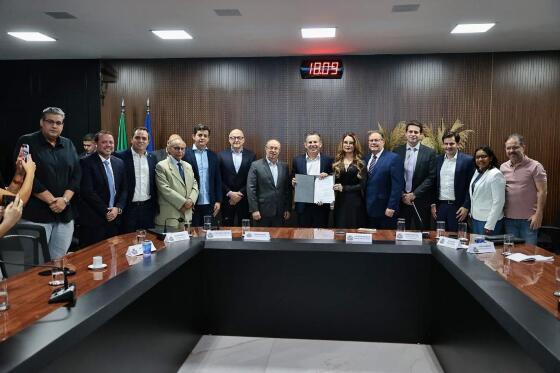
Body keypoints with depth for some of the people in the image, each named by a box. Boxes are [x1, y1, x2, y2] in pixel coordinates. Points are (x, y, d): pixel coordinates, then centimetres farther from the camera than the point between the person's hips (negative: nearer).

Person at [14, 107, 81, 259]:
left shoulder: (68, 145, 13)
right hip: (36, 214, -4)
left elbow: (77, 174, 8)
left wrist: (65, 199, -8)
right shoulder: (27, 142, -2)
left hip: (65, 214, 5)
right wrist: (52, 200, -13)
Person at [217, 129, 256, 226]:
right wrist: (230, 193, -9)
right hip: (227, 200, 0)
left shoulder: (251, 156, 3)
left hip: (244, 199, 0)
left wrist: (241, 193, -9)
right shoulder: (221, 155, 3)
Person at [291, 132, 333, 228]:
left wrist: (327, 177, -14)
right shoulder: (297, 160, 5)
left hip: (322, 206, 0)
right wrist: (293, 182, -11)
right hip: (303, 206, 1)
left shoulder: (328, 160, 3)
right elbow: (293, 180, 10)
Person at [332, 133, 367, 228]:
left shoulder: (360, 163, 1)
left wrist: (344, 188, -13)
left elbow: (362, 185, -5)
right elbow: (334, 182, 12)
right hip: (340, 202, 2)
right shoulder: (337, 162, 10)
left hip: (355, 202, -2)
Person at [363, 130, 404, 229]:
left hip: (386, 210, -5)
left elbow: (397, 185, -13)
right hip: (369, 210, 5)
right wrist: (364, 205, 6)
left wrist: (391, 207, -17)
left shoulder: (394, 158, -9)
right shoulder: (366, 159, 11)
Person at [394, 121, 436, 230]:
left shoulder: (429, 153, 0)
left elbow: (431, 177, -5)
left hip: (421, 201, -1)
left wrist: (414, 194, -10)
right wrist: (402, 195, -6)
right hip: (401, 200, 1)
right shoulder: (397, 151, 5)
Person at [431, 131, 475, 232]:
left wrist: (466, 207, -10)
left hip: (458, 207, -3)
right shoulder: (438, 160, 9)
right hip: (440, 206, 4)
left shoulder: (467, 160, -3)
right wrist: (433, 204, 6)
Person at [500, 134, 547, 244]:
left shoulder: (535, 166, -7)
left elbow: (542, 191, -9)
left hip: (528, 219, -4)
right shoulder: (503, 167, 6)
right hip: (508, 218, 4)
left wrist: (538, 214, -13)